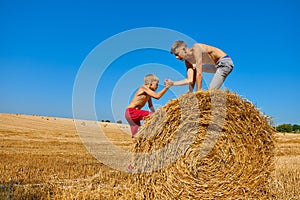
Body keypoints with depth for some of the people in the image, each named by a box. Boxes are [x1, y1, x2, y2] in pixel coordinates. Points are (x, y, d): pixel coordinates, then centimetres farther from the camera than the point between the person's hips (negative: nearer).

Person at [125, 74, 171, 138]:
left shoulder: (149, 92, 11)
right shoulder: (144, 87, -15)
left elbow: (150, 105, 20)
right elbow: (157, 96, -26)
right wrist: (166, 87, -19)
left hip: (133, 113, 9)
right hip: (131, 112, -9)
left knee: (136, 135, 8)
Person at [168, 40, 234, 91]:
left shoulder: (196, 49, -23)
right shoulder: (188, 61, 1)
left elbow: (199, 74, -27)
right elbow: (190, 80, -3)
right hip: (217, 64, 9)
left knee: (211, 91, -18)